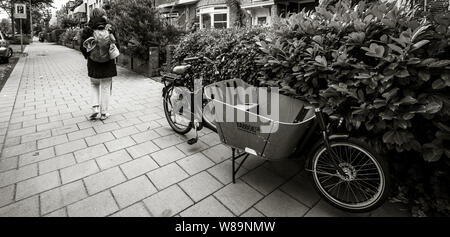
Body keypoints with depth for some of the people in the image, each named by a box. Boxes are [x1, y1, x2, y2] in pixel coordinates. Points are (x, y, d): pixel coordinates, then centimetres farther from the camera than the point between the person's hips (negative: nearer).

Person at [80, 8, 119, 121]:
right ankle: (103, 113, 12)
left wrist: (88, 56, 15)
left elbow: (82, 47, -3)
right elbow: (117, 46, -3)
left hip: (93, 64, 1)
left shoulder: (87, 30, -2)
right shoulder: (109, 29, -5)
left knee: (94, 85, 21)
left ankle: (95, 108, 9)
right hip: (108, 64, -1)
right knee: (106, 88, 7)